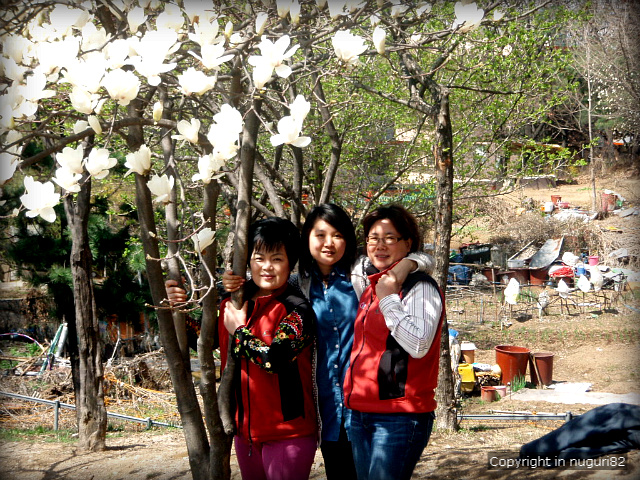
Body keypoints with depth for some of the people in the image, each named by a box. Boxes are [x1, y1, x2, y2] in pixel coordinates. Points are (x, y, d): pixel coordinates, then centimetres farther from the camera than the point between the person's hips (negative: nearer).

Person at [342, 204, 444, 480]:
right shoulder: (372, 289, 17)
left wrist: (389, 299, -17)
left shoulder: (420, 287, -9)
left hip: (400, 417, -9)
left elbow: (419, 345, -23)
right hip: (361, 413, 9)